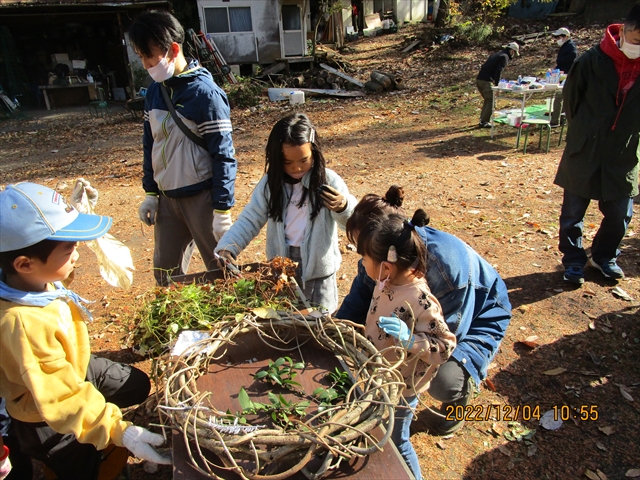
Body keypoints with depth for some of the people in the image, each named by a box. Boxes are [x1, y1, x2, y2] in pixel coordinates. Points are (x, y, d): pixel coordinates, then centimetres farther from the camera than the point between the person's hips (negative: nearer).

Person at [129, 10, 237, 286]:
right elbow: (150, 144, 14)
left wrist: (222, 210, -15)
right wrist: (150, 193, 14)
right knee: (165, 273, 15)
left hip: (201, 197, -7)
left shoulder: (204, 92, -15)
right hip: (167, 198, 7)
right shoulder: (154, 90, 6)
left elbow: (223, 155, -15)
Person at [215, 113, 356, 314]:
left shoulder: (328, 181, -13)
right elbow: (249, 220, 0)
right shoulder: (270, 184, -4)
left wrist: (343, 208, -34)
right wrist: (227, 247, -15)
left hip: (318, 270, -3)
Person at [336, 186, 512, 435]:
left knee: (443, 381, -31)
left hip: (476, 319, -5)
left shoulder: (447, 262, -39)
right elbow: (358, 300, -12)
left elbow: (448, 334, -32)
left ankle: (460, 395, 7)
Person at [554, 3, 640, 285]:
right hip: (585, 153, -2)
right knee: (573, 213, 6)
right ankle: (573, 262, 24)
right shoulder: (593, 60, -13)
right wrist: (583, 131, 8)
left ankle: (604, 257, 34)